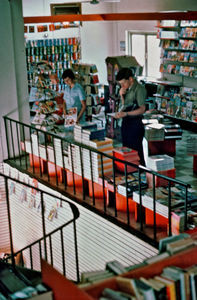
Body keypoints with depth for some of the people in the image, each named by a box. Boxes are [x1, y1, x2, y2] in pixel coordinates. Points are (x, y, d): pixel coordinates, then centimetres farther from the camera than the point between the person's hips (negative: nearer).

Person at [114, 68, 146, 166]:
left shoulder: (139, 89, -14)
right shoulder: (127, 89, 11)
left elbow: (142, 109, -18)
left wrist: (125, 114, -25)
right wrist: (122, 96, 2)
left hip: (135, 123, -8)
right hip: (126, 122, 8)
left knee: (136, 151, -5)